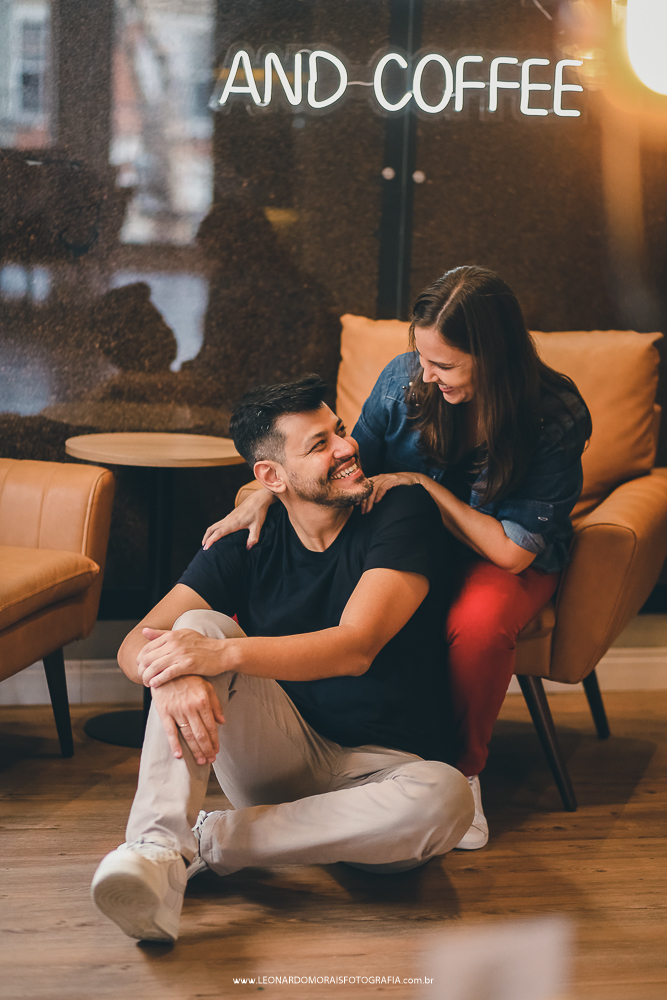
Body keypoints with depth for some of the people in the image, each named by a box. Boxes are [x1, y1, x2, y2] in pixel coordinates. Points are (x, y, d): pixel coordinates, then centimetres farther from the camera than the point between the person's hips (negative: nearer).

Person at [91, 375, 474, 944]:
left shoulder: (403, 513, -9)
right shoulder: (247, 541, 1)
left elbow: (355, 648, -23)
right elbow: (137, 645, -8)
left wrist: (225, 653, -37)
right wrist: (172, 676, -34)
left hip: (382, 771, -2)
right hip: (278, 761, 2)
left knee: (445, 798, -38)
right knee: (199, 624, -21)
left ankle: (205, 839, -27)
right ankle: (155, 850, -36)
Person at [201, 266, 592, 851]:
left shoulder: (557, 416, -22)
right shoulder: (404, 378, -12)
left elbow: (511, 551, -24)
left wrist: (422, 485, -24)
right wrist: (267, 495, -16)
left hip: (505, 561, -3)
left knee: (478, 625, -38)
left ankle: (463, 772, -12)